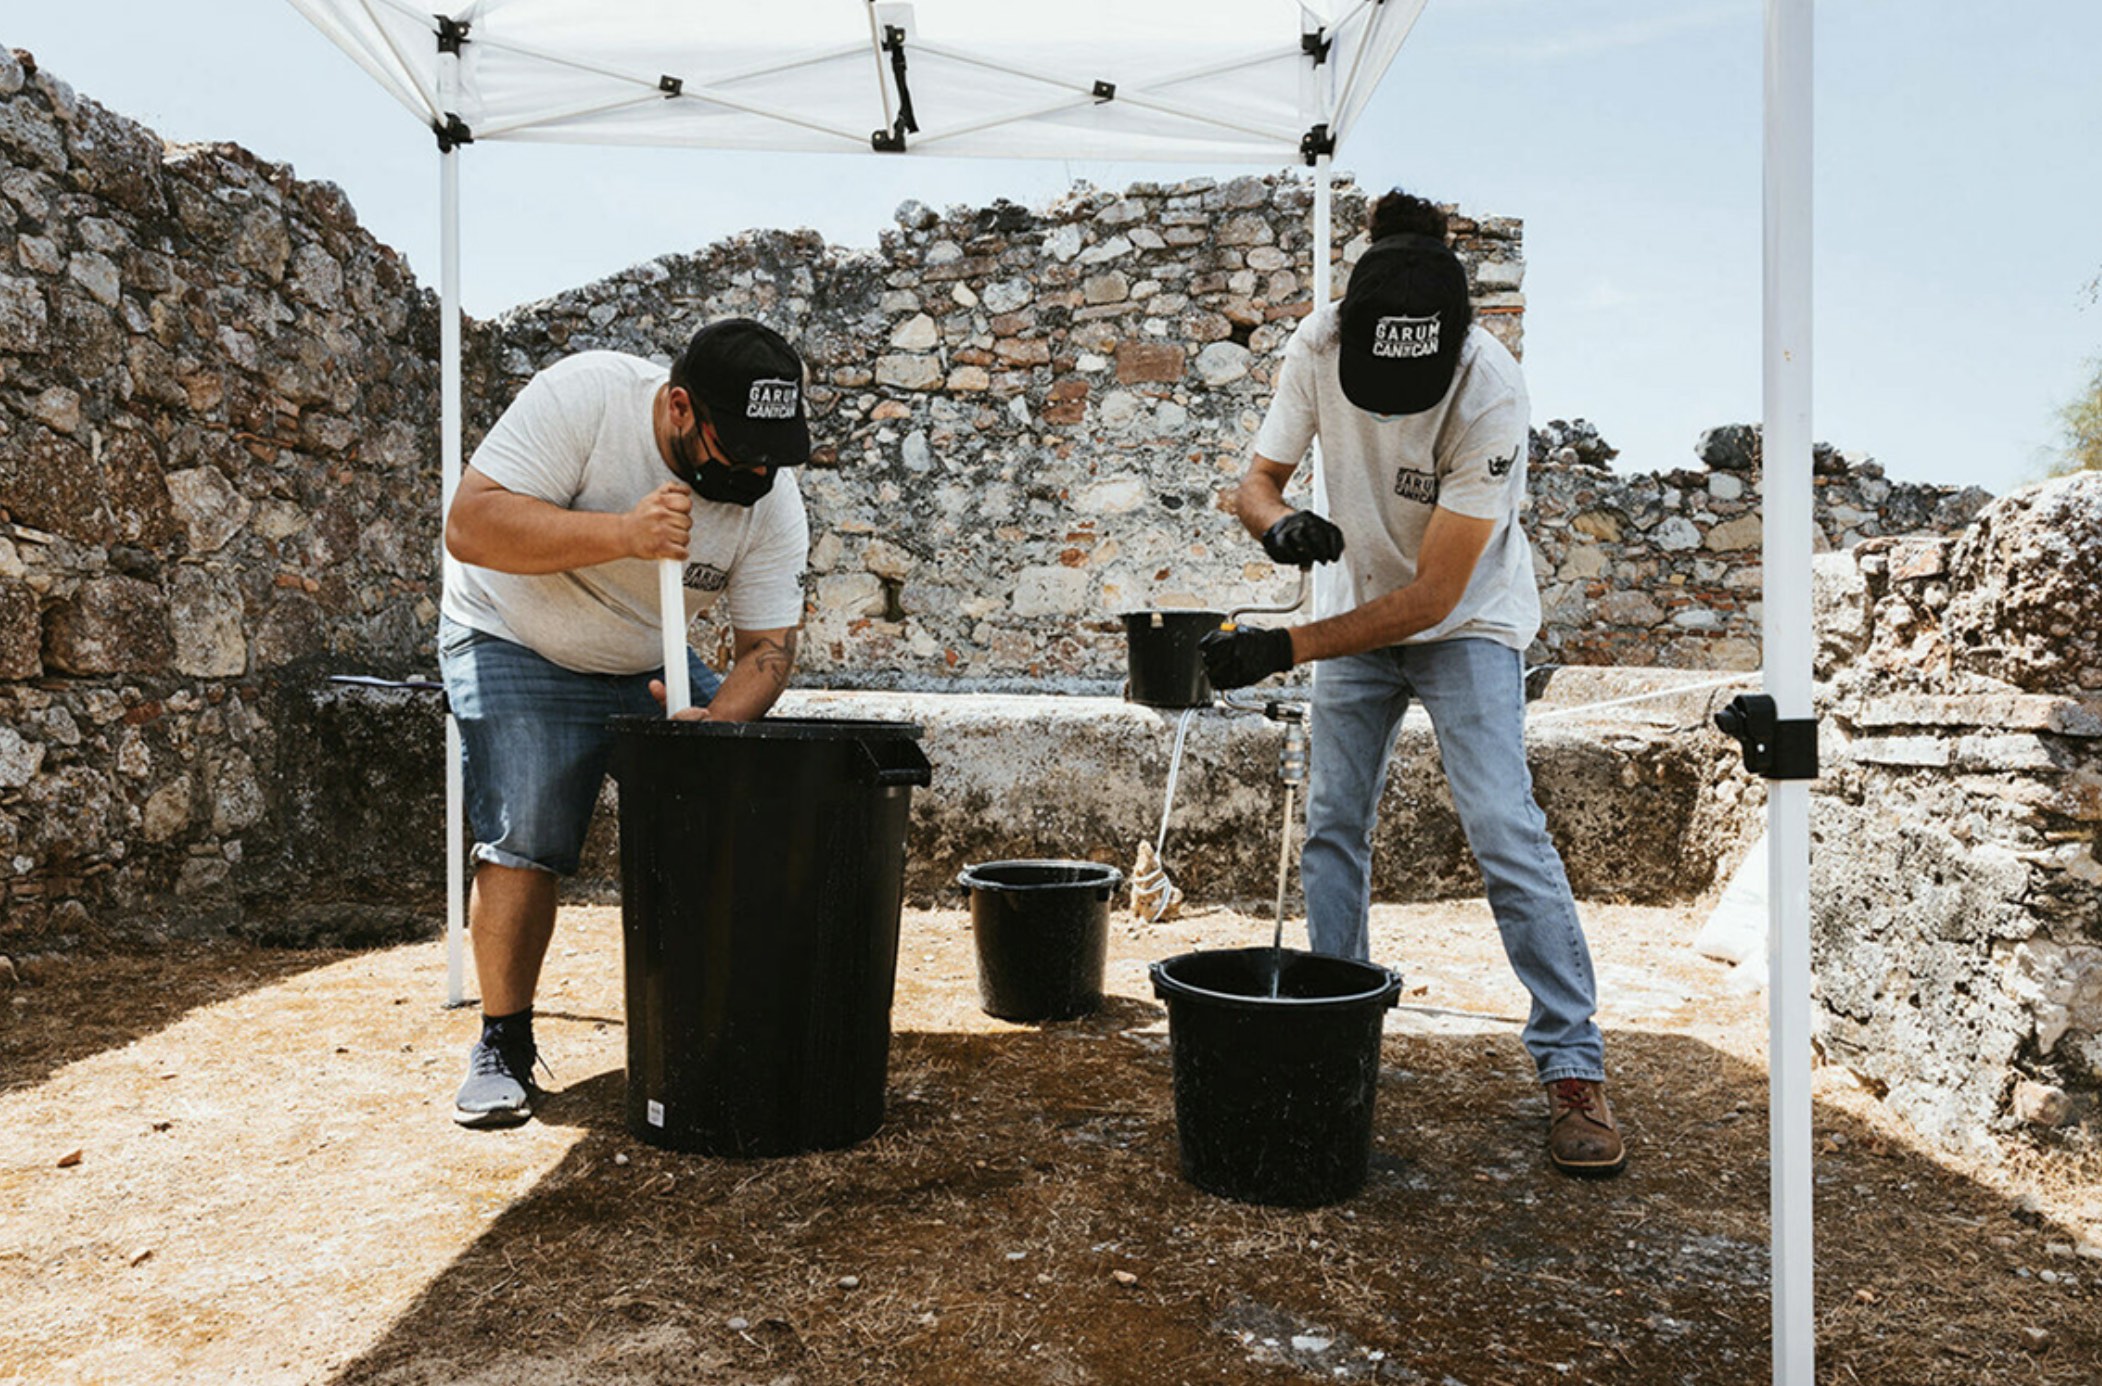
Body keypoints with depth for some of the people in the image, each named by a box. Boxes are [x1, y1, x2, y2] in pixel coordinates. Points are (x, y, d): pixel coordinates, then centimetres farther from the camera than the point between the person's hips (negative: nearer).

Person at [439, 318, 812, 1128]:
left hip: (651, 664, 4)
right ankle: (503, 1046, 3)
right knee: (522, 842, -14)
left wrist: (720, 718, -34)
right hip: (518, 646, -3)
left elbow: (767, 646, -13)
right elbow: (470, 524, -32)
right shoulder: (584, 396, -28)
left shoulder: (775, 501, -16)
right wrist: (623, 532, -42)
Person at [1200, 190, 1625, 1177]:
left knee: (1504, 830, -13)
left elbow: (1431, 596, -30)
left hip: (1466, 621, -4)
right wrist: (1279, 522, -33)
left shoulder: (1491, 394, -30)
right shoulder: (1317, 346, -18)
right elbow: (1256, 482, -8)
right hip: (1357, 609, 4)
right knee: (1332, 827, 4)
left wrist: (1283, 649, -33)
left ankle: (1573, 1069, -2)